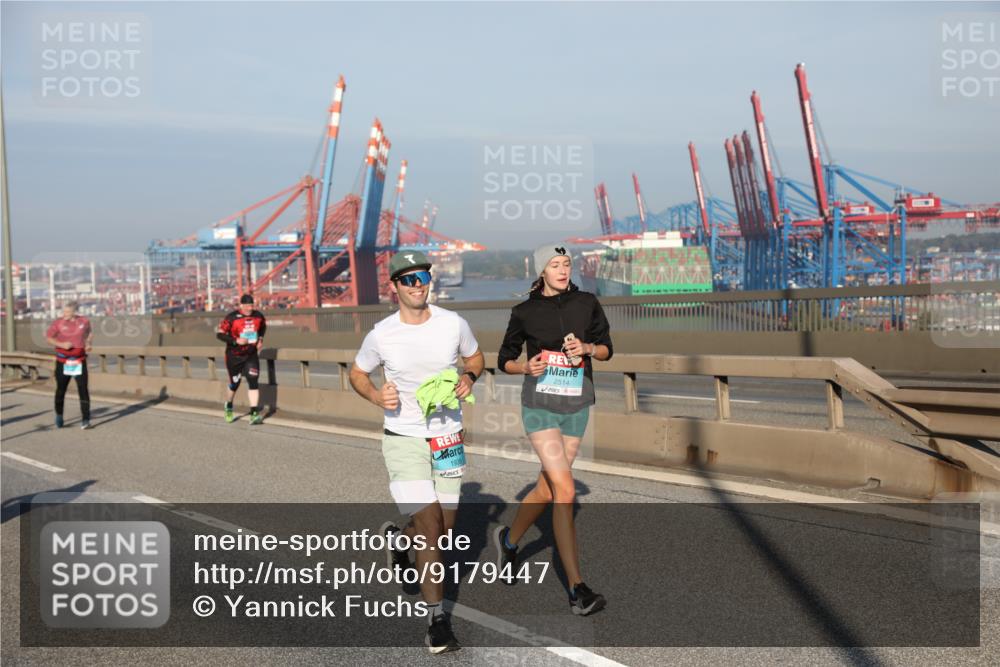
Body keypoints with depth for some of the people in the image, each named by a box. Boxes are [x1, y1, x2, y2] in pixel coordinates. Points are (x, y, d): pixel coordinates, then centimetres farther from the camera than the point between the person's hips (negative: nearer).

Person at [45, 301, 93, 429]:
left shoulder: (84, 321, 1)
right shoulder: (59, 323, -5)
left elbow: (89, 333, 20)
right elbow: (48, 337, -1)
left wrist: (88, 343, 1)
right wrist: (61, 344, -16)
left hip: (79, 361, 0)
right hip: (63, 361, 0)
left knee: (83, 390, -7)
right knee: (60, 389, 8)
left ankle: (85, 420, -4)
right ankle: (59, 415, 30)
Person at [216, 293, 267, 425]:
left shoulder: (258, 316, -3)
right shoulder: (232, 318, -17)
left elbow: (263, 326, 19)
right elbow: (220, 334, -15)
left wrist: (260, 339, 4)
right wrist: (236, 341, -25)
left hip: (251, 355, 2)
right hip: (234, 356, -2)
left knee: (253, 381, -13)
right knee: (234, 383, 11)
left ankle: (254, 414, -14)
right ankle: (229, 406, 42)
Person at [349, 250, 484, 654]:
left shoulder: (453, 324, -4)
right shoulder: (381, 334, -8)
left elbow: (475, 357, 14)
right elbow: (357, 372, 7)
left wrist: (468, 378, -8)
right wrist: (377, 397, -12)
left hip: (448, 438, 3)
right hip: (403, 438, -3)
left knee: (444, 529, 10)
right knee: (429, 522, -12)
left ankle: (398, 537, 45)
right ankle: (436, 619, 0)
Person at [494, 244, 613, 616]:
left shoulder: (587, 303, 4)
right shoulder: (524, 313, -1)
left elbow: (606, 349, 11)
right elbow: (504, 359, 8)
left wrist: (587, 348, -10)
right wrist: (526, 368, -12)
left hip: (576, 407, 3)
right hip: (540, 405, -3)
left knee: (547, 490, 12)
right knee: (565, 491, -14)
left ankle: (508, 540, 41)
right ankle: (577, 589, -10)